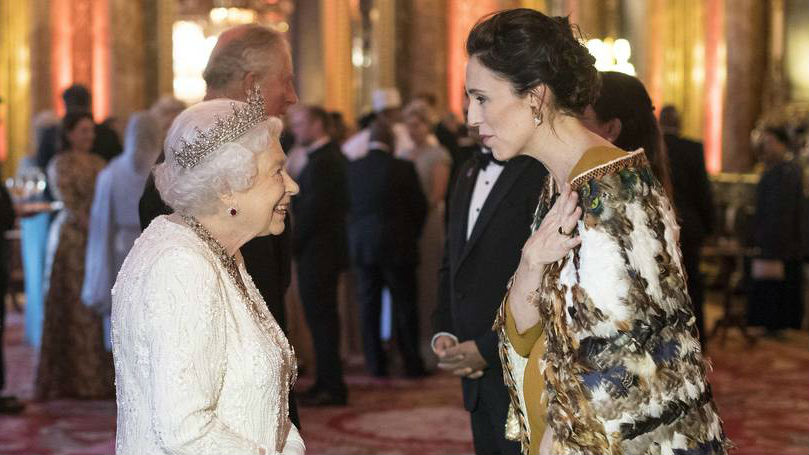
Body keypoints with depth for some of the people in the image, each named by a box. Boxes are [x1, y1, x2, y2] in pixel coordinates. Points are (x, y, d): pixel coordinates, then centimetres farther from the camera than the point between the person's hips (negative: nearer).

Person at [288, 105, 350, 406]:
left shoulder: (321, 162, -18)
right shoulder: (333, 156, 13)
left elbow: (312, 209, -21)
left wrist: (294, 243, -11)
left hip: (316, 253, -10)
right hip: (329, 248, 10)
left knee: (320, 318, -4)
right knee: (324, 317, 14)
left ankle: (331, 387, 0)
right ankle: (328, 382, 20)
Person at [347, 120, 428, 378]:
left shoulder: (351, 169, -2)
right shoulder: (403, 168, -9)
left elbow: (345, 206, 4)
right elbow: (420, 206, -4)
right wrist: (412, 234, 13)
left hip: (361, 246, 3)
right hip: (397, 245, -2)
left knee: (369, 304, 10)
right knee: (404, 304, 6)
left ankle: (376, 363, 12)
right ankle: (412, 364, 9)